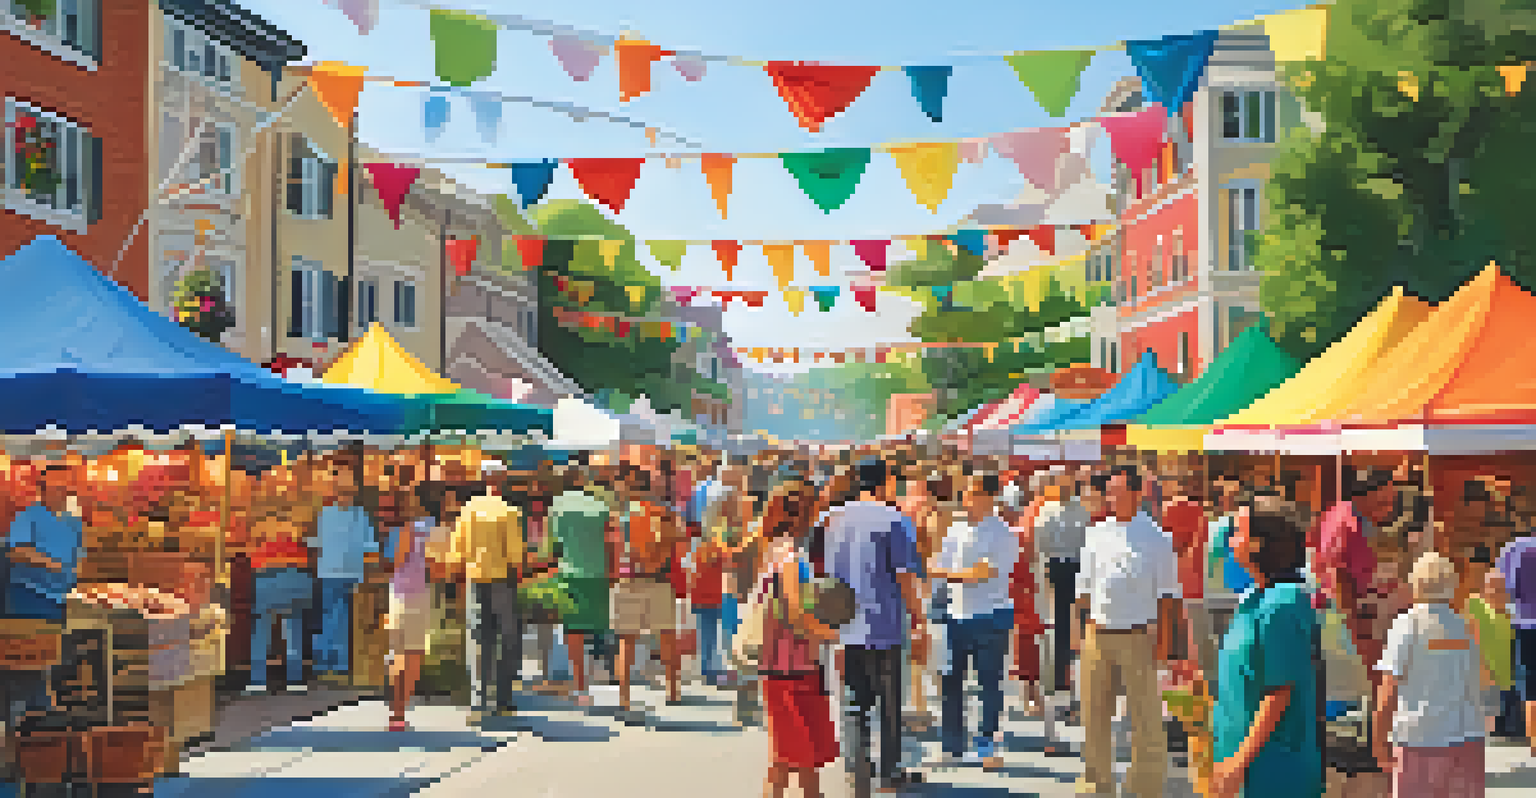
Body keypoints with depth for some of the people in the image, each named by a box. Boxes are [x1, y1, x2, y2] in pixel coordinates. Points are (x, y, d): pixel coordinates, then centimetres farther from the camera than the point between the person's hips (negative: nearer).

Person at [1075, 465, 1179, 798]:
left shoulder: (1155, 536, -2)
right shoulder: (1097, 533, 9)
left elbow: (1166, 592, 0)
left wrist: (1161, 637, -4)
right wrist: (1086, 624, 11)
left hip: (1137, 635, -4)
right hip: (1098, 631, 4)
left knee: (1144, 713, 1)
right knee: (1093, 709, 10)